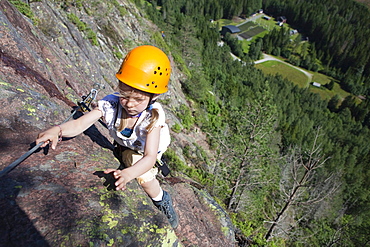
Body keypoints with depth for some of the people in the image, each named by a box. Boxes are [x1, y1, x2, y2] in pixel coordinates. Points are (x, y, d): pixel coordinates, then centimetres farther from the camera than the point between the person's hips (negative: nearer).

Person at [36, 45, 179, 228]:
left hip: (149, 150, -4)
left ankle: (161, 200, 8)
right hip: (125, 148, 5)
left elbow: (149, 157, -47)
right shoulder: (110, 104, -33)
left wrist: (128, 174, -66)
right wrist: (57, 130, -56)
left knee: (144, 177, -23)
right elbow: (79, 124, -34)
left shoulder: (153, 116, -40)